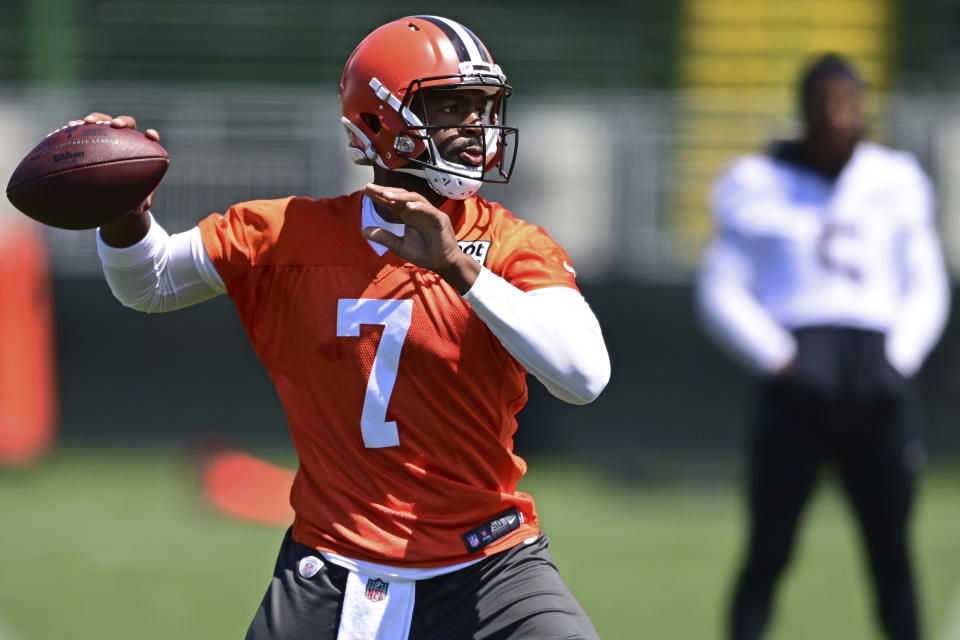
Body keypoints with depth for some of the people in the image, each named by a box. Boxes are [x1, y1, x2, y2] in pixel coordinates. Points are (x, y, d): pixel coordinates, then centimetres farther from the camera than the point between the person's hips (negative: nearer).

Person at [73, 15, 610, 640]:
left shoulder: (514, 248, -3)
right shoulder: (293, 236, 1)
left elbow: (584, 377, -20)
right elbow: (148, 284, 16)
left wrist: (461, 268, -26)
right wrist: (126, 217, -7)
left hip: (487, 565, -1)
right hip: (330, 581, 1)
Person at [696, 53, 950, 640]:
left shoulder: (895, 181, 13)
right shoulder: (759, 185, 6)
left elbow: (925, 289, 17)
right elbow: (722, 293, 5)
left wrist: (898, 359, 1)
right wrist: (777, 360, -7)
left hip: (876, 381, 2)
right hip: (798, 387, -2)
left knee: (892, 552, 0)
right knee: (769, 549, -8)